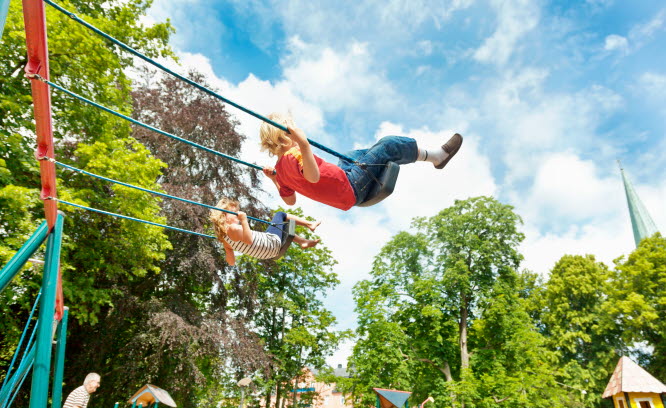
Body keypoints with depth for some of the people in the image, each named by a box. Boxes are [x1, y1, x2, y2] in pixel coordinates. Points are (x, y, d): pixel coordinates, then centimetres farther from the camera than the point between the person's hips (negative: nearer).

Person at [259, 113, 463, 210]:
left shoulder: (280, 170, 4)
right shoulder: (293, 155, -24)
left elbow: (289, 200, 15)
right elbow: (314, 177, -43)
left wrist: (273, 178, 17)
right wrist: (303, 145, -52)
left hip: (343, 196, 11)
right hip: (351, 188, -10)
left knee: (351, 156, 35)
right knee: (390, 144, -7)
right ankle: (438, 155, 14)